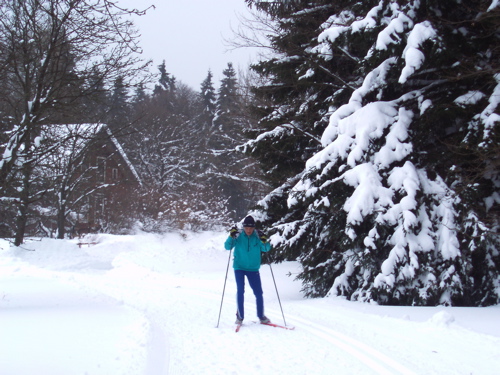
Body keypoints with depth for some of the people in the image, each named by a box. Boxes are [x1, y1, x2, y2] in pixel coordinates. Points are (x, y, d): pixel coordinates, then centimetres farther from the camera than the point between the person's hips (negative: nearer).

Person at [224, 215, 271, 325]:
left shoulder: (257, 237, -4)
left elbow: (266, 249, -9)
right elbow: (227, 246, -11)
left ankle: (261, 316, 19)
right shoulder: (239, 236, -7)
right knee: (240, 291, -10)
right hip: (239, 268, -2)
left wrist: (264, 241, -29)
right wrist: (231, 236, -28)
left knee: (259, 293, 4)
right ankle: (240, 316, 2)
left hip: (253, 269, 2)